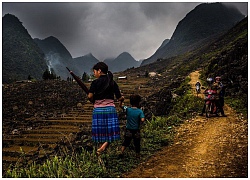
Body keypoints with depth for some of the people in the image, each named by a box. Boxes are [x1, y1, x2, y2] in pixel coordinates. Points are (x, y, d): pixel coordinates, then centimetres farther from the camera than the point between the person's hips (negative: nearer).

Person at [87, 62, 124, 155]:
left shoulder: (95, 82, -4)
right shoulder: (113, 83, 3)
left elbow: (90, 96, -16)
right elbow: (119, 98, 2)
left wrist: (93, 101, 4)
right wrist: (122, 98, 24)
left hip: (98, 109, 0)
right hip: (110, 109, 1)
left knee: (101, 131, 12)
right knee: (111, 132, 2)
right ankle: (103, 147, -19)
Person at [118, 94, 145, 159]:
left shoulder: (127, 109, -7)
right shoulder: (140, 111, -13)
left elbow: (120, 105, 3)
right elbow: (142, 120, -23)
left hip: (128, 130, 2)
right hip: (136, 131, -1)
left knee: (126, 142, 17)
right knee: (137, 143, 15)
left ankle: (122, 152, 3)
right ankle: (138, 155, 23)